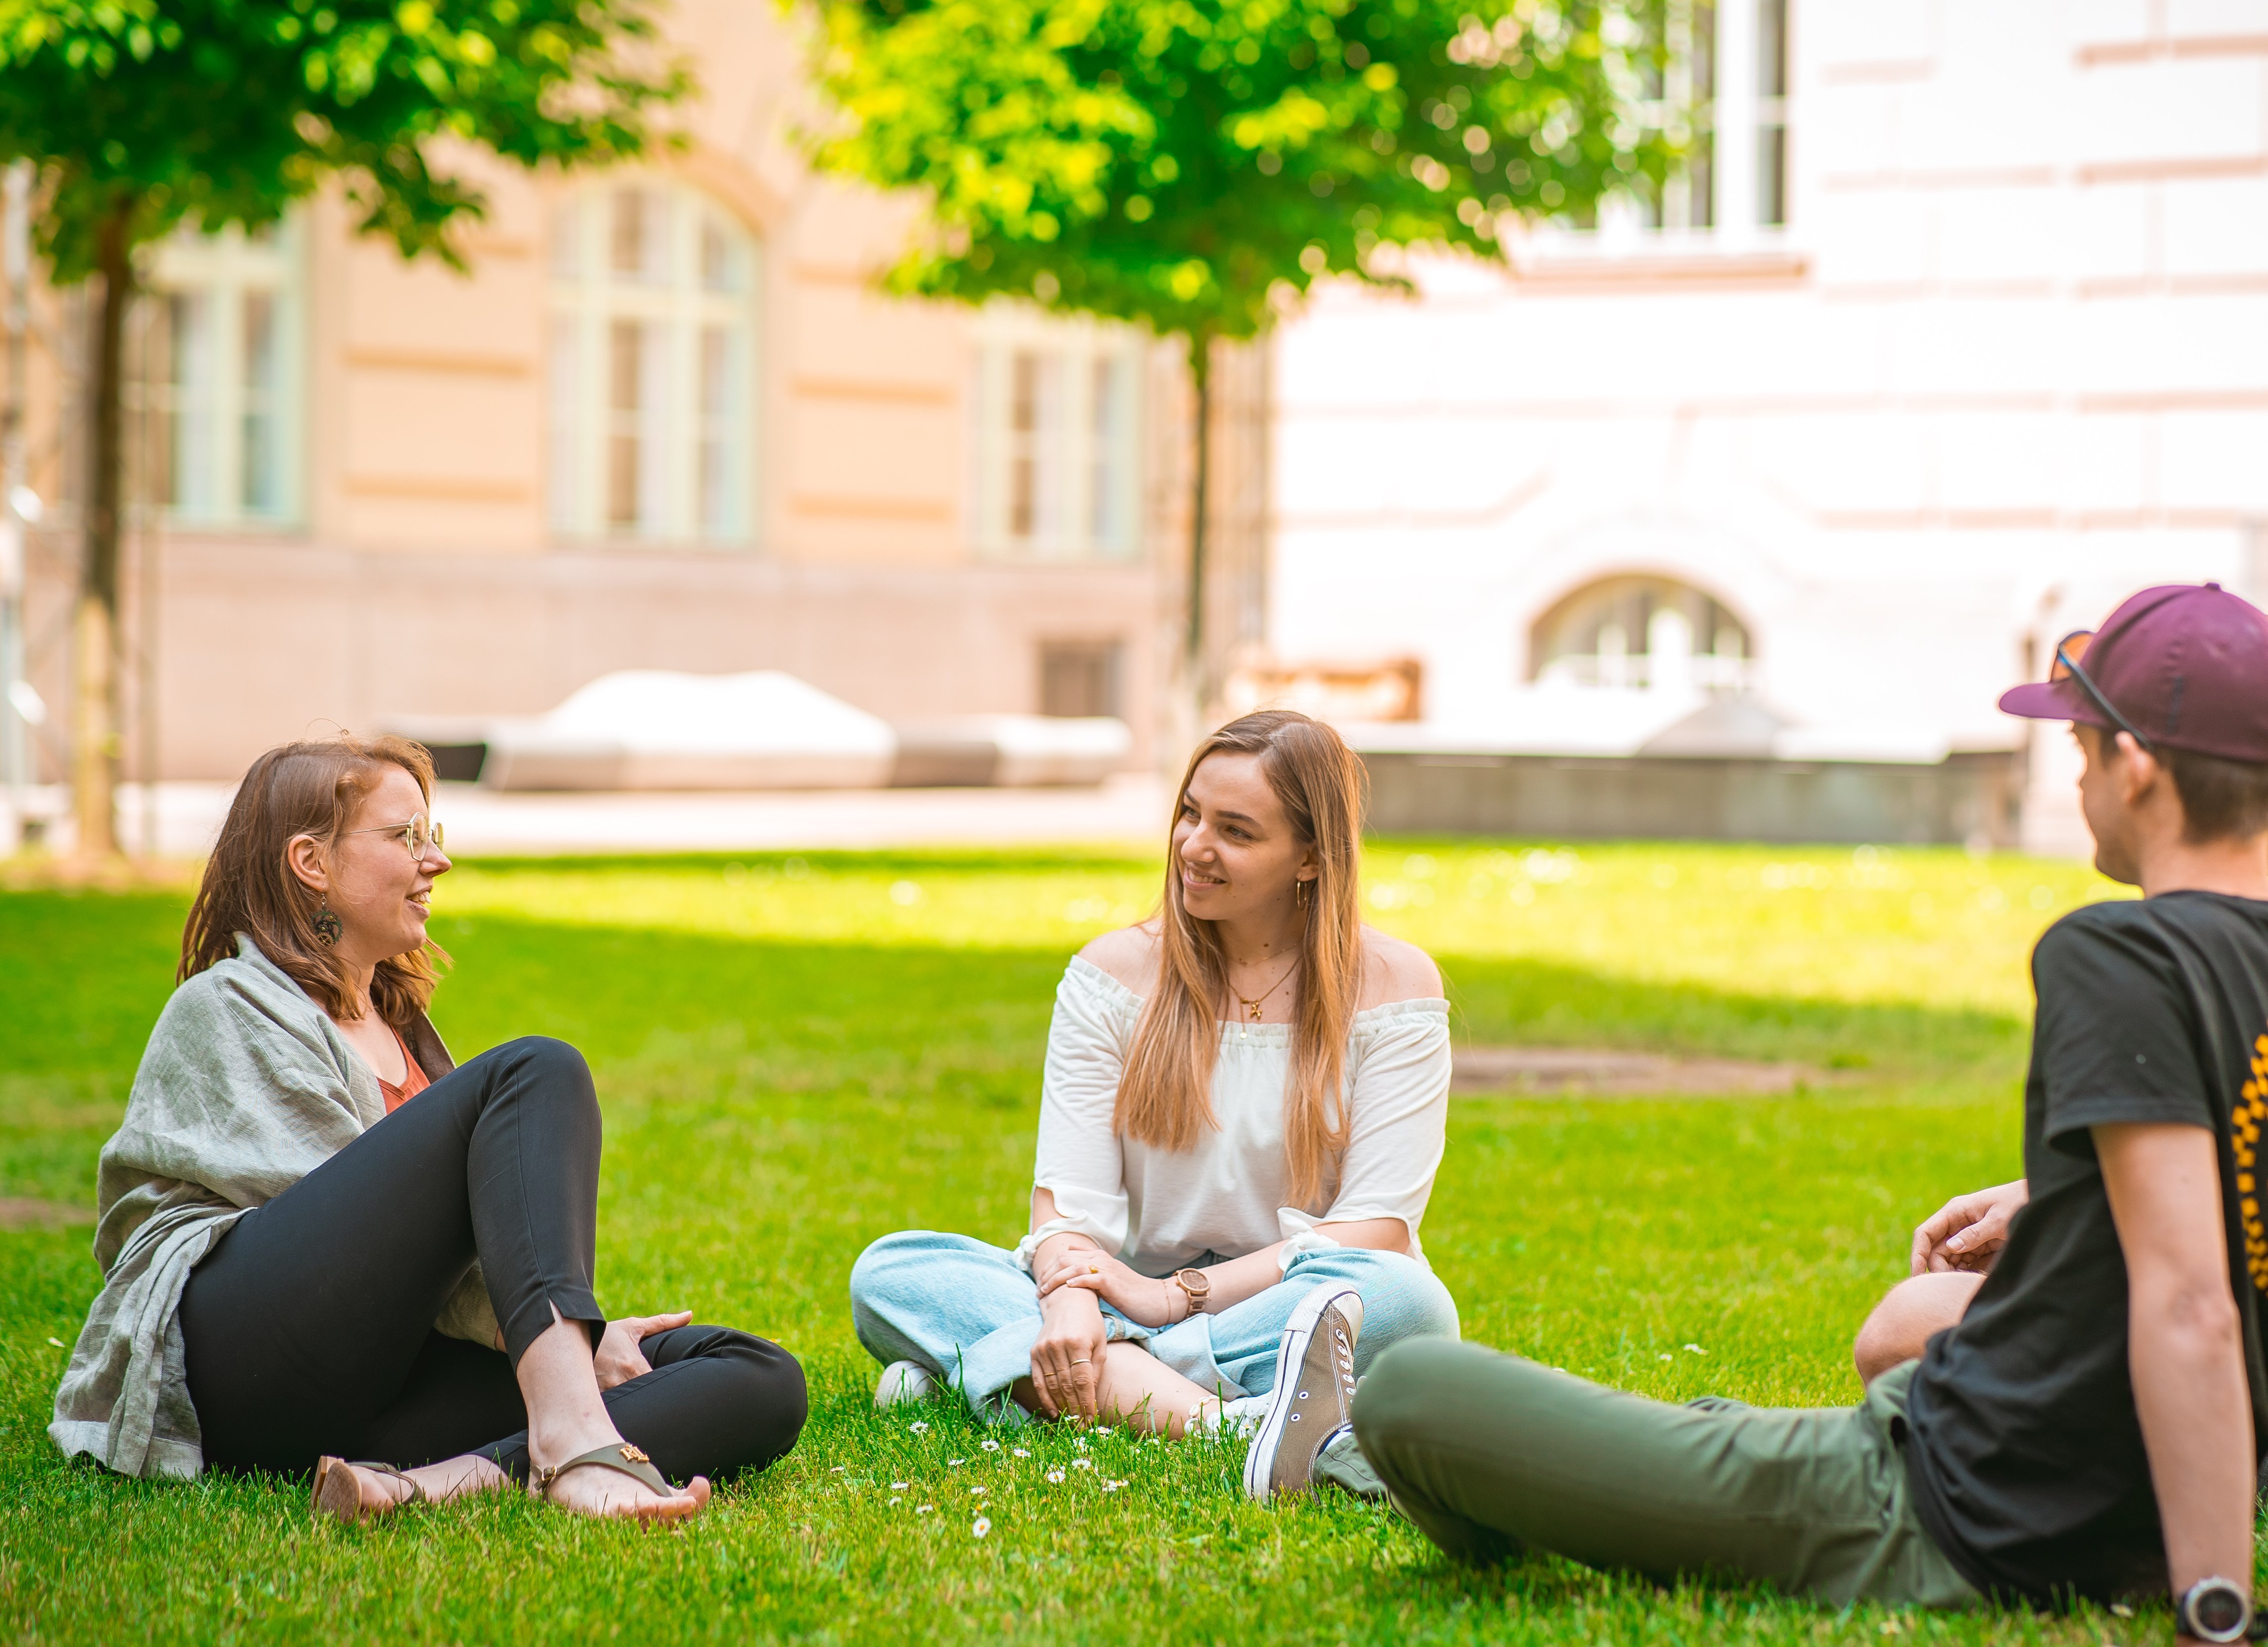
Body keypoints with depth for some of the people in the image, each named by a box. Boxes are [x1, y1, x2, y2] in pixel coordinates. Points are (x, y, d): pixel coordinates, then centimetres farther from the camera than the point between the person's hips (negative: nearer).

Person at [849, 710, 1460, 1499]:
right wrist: (1069, 1305, -28)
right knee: (890, 1271, -22)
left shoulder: (1392, 986, -2)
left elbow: (1375, 1229, -9)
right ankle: (1231, 1424, -46)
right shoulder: (1115, 974, 4)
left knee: (1407, 1300, -37)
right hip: (1130, 1307, 2)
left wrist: (1177, 1295, -18)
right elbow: (1070, 1197, -4)